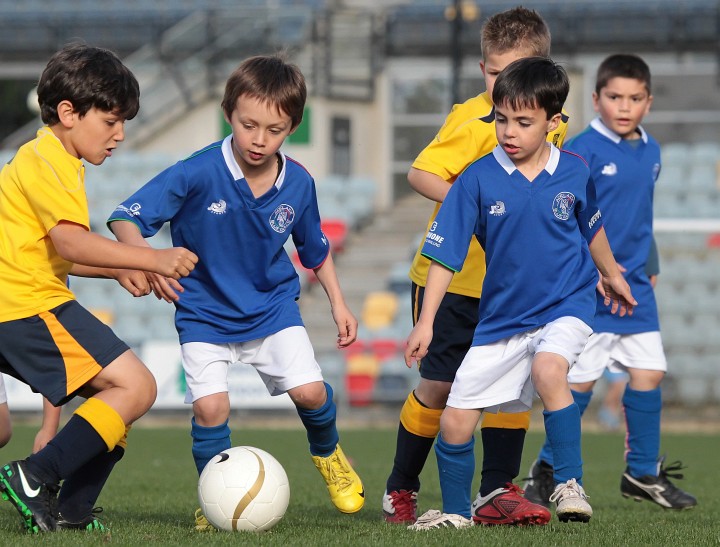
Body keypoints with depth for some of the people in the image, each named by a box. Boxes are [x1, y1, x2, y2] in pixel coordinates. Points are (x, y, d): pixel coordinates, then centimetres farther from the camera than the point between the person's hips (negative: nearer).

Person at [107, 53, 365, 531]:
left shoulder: (298, 183, -9)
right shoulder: (198, 174, -23)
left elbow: (315, 248, 11)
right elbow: (126, 218, -24)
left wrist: (338, 303, 8)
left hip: (273, 307, 2)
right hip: (206, 312, -2)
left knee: (309, 390, -13)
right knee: (210, 406, -17)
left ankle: (328, 454, 22)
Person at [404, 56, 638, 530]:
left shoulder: (574, 172, -5)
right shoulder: (478, 179, -11)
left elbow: (591, 228, 16)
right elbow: (445, 254, -7)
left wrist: (612, 276, 31)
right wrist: (426, 321, -12)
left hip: (567, 306, -1)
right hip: (502, 316, 1)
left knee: (547, 369, -34)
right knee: (455, 421, -1)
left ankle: (570, 484, -20)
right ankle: (456, 512, 24)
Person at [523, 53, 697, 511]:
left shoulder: (650, 152, 10)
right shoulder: (582, 151, -12)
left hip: (635, 287, 6)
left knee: (648, 374, 4)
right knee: (580, 380, -3)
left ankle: (644, 472, 17)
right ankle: (548, 470, 12)